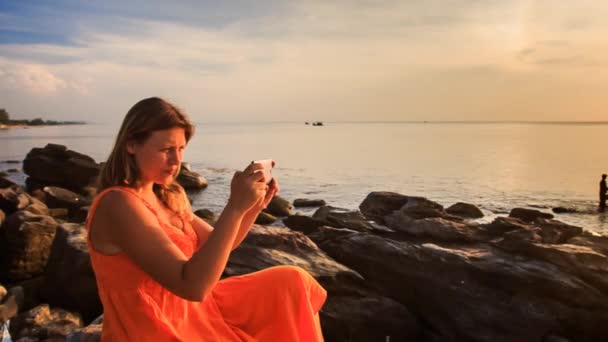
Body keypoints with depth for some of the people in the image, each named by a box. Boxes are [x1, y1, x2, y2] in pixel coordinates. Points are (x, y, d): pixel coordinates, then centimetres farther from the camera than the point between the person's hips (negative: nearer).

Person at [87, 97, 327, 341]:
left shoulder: (168, 195, 4)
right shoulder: (118, 204, -22)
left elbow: (215, 247, 12)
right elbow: (192, 286, -29)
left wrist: (254, 206, -4)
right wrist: (235, 207, -31)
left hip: (192, 309, 8)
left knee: (292, 283, 5)